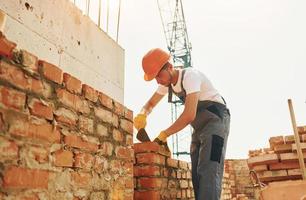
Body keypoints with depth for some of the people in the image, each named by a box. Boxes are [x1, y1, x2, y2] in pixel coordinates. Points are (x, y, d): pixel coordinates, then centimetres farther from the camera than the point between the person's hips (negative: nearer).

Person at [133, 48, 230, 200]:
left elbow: (189, 114, -32)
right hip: (199, 127, 8)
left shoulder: (190, 75, -23)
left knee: (209, 170, -21)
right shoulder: (167, 82, 2)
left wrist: (163, 134, -24)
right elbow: (150, 104, 13)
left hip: (215, 120, -8)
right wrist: (142, 114, -12)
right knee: (197, 173, 3)